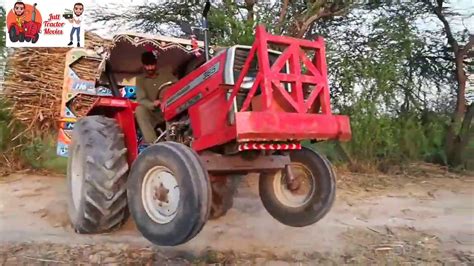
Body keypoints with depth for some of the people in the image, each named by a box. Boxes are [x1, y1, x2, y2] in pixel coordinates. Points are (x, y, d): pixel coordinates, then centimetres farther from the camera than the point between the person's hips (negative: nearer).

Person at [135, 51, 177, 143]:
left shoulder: (165, 73, 4)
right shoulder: (140, 79, 2)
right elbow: (141, 100, -8)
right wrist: (152, 105, -31)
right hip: (153, 114, 0)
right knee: (139, 109, -29)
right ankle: (152, 143, -38)